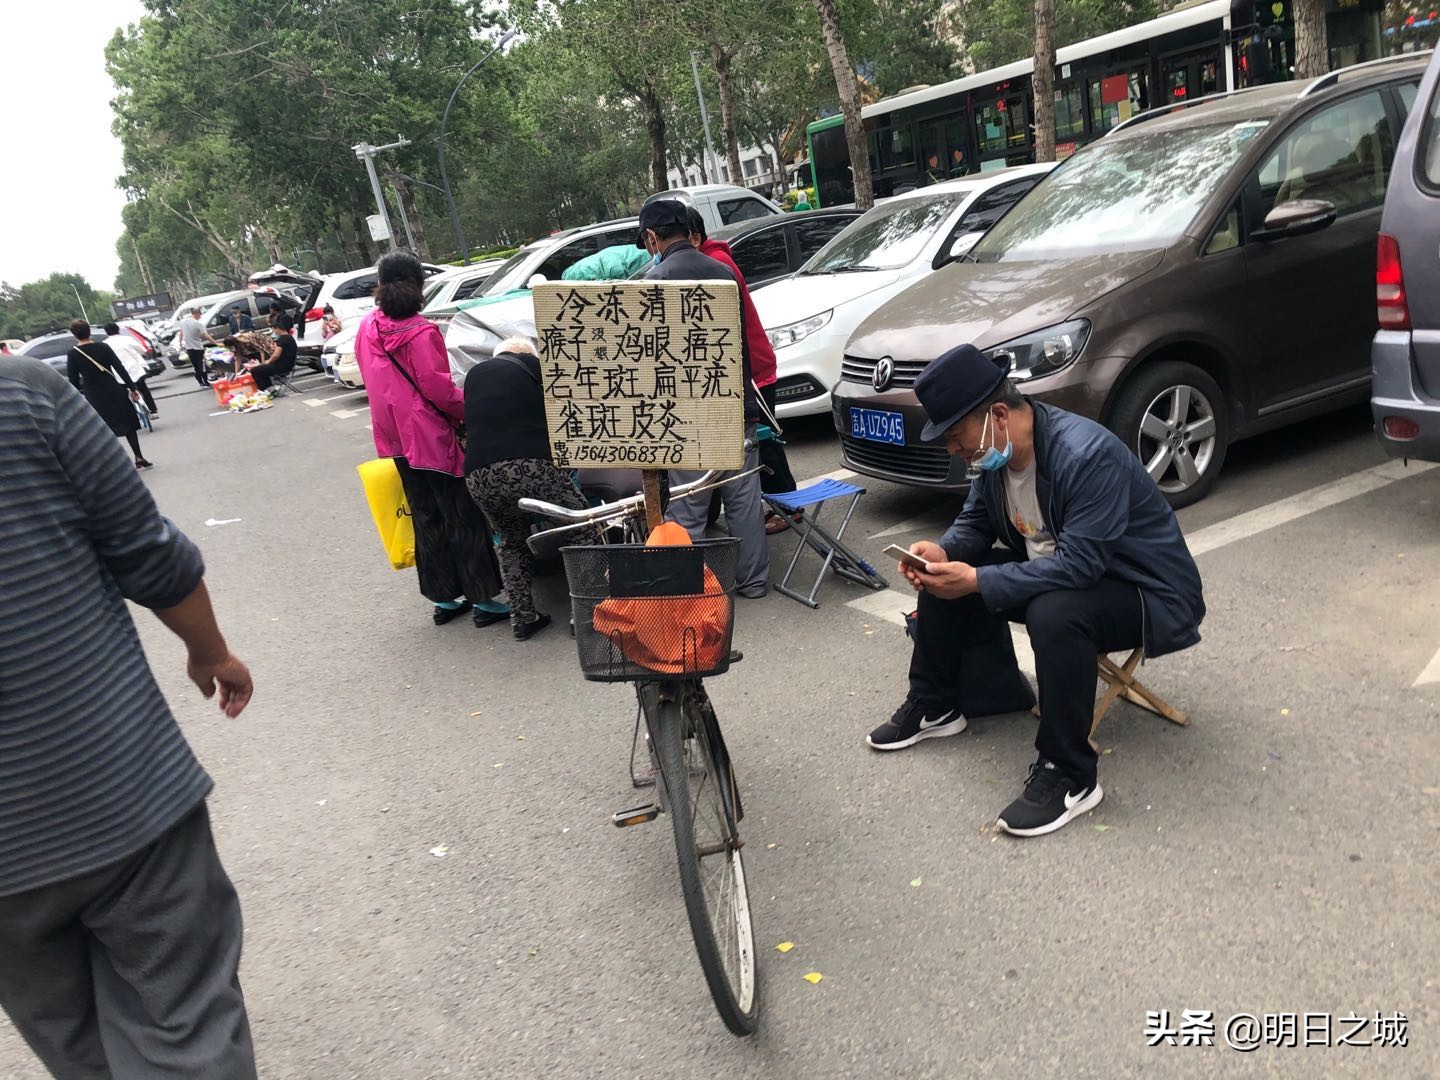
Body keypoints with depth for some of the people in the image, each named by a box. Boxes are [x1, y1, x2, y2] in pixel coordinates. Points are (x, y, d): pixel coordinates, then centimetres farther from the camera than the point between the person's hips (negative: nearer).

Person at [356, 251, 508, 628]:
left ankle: (443, 598, 22)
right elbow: (439, 389, -19)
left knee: (426, 518, 15)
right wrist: (472, 410, -6)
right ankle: (483, 599, 6)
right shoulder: (421, 333, -17)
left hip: (395, 438, 7)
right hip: (432, 436, -7)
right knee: (463, 518, 1)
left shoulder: (367, 328, 5)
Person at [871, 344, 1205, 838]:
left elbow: (1079, 564, -35)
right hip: (1059, 570, 9)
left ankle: (1069, 777, -22)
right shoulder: (995, 451, -5)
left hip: (1146, 592, -8)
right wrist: (944, 552, -16)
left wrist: (978, 582, -36)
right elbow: (975, 523, 7)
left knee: (1054, 613, -38)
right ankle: (933, 706, 16)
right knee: (944, 577, 0)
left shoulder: (1087, 454, -31)